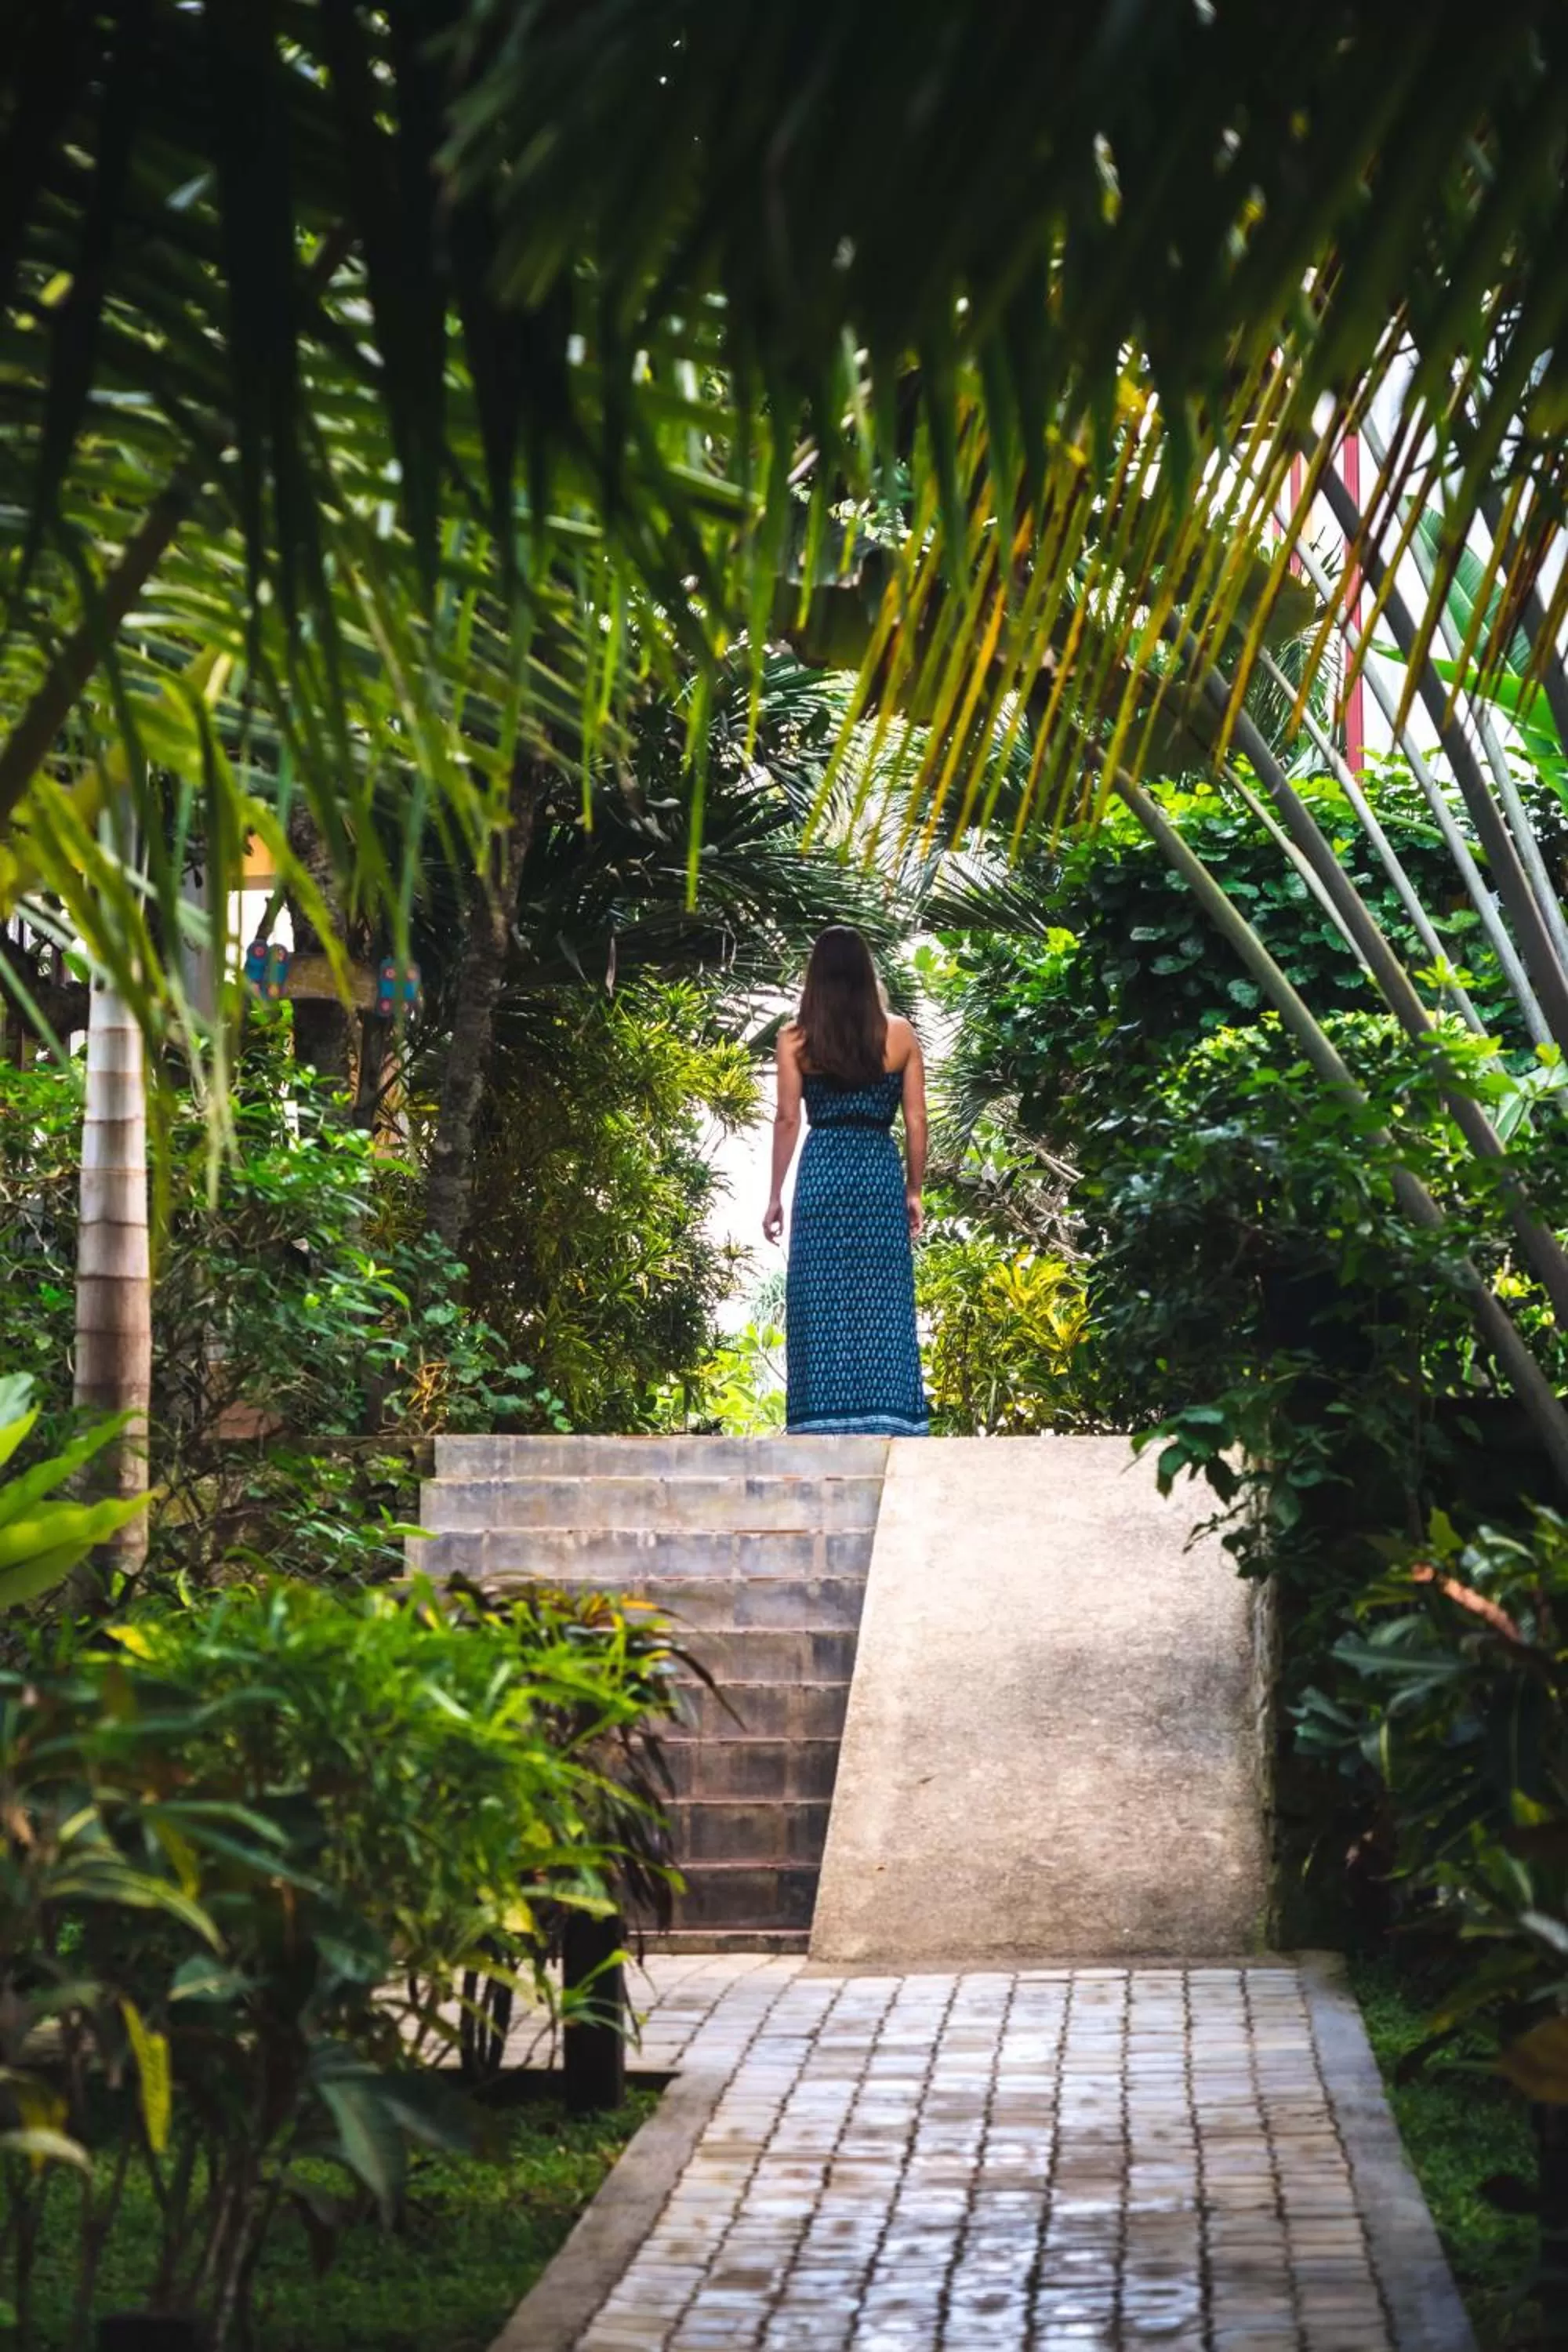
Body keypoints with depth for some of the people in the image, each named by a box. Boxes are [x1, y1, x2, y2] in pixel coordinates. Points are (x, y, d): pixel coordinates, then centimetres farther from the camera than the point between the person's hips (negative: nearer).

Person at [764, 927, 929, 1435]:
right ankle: (884, 1425, 1)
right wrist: (914, 1192, 12)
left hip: (822, 1172, -1)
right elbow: (915, 1121, 4)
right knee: (881, 1305, 4)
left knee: (821, 1302, 2)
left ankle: (823, 1427, -1)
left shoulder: (795, 1038, 1)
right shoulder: (900, 1035, 4)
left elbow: (787, 1119, -1)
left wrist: (775, 1196, 4)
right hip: (881, 1173, 1)